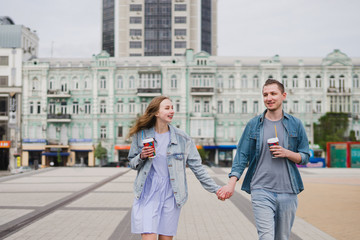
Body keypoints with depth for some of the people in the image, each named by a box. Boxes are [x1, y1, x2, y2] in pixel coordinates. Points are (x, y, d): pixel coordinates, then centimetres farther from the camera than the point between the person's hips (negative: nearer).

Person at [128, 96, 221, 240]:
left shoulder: (182, 138, 1)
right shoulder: (141, 135, 1)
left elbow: (196, 166, 4)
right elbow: (132, 163, 12)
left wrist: (215, 189, -1)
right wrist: (142, 157, -11)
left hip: (171, 195, 1)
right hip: (147, 194, -1)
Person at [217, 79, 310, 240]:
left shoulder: (295, 124, 8)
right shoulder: (253, 125, 5)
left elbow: (305, 157, 10)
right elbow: (241, 155, 2)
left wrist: (287, 153, -10)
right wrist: (231, 183, -11)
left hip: (288, 191, 2)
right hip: (261, 190, -2)